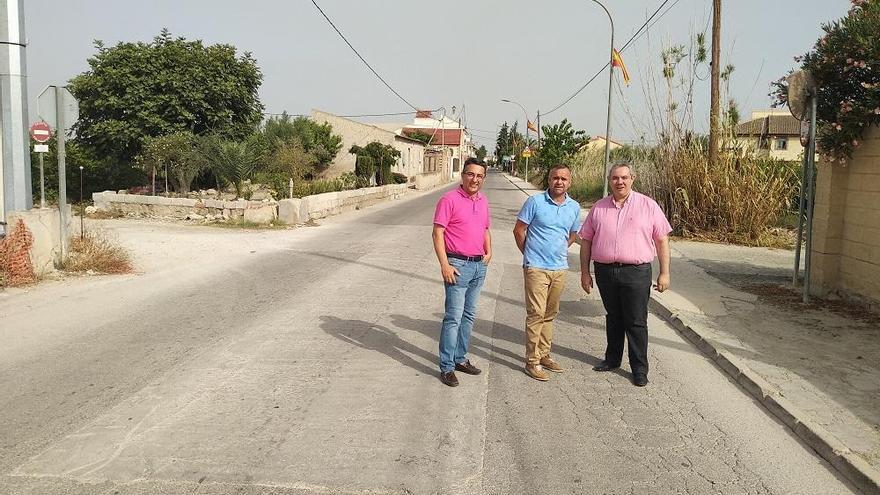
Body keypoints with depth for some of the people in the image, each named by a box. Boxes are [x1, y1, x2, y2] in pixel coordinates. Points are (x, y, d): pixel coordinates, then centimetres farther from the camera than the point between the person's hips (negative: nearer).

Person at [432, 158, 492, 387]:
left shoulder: (483, 201, 11)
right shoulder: (450, 200, -10)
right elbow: (437, 233, -13)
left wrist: (489, 251, 8)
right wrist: (444, 265, -18)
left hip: (479, 265, 7)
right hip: (458, 265, -7)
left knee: (469, 316, 14)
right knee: (454, 317, -6)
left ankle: (460, 358, 26)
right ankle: (446, 367, 2)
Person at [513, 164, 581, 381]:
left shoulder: (574, 207, 7)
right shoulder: (535, 202, -8)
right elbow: (519, 230, -3)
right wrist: (530, 254, 4)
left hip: (560, 268, 5)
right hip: (536, 268, -5)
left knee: (549, 314, 15)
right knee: (536, 314, -6)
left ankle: (544, 355, 27)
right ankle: (532, 361, 1)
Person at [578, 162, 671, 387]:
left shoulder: (648, 205, 0)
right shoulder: (599, 208, 7)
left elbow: (662, 240, 1)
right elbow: (586, 241, 11)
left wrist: (664, 273, -3)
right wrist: (585, 272, 7)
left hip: (636, 272, -3)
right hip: (605, 271, 3)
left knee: (636, 322, 1)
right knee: (613, 318, 16)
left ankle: (639, 369, 11)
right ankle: (612, 359, 31)